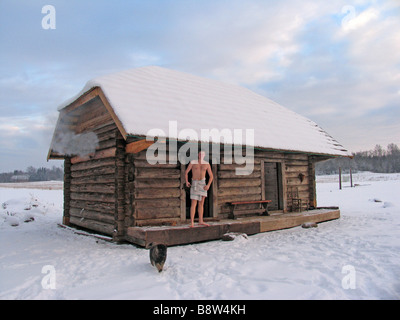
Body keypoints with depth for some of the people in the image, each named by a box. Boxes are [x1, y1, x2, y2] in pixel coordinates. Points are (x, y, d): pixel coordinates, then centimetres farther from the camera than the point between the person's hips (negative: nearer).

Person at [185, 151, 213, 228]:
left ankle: (200, 221, 15)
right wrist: (186, 182, -6)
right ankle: (192, 223, -8)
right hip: (194, 184, -4)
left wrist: (208, 185, -10)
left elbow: (211, 176, 4)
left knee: (201, 203, 7)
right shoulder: (192, 162, -4)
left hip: (203, 184, 4)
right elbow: (186, 172, 5)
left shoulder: (207, 164, 3)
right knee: (194, 204, -10)